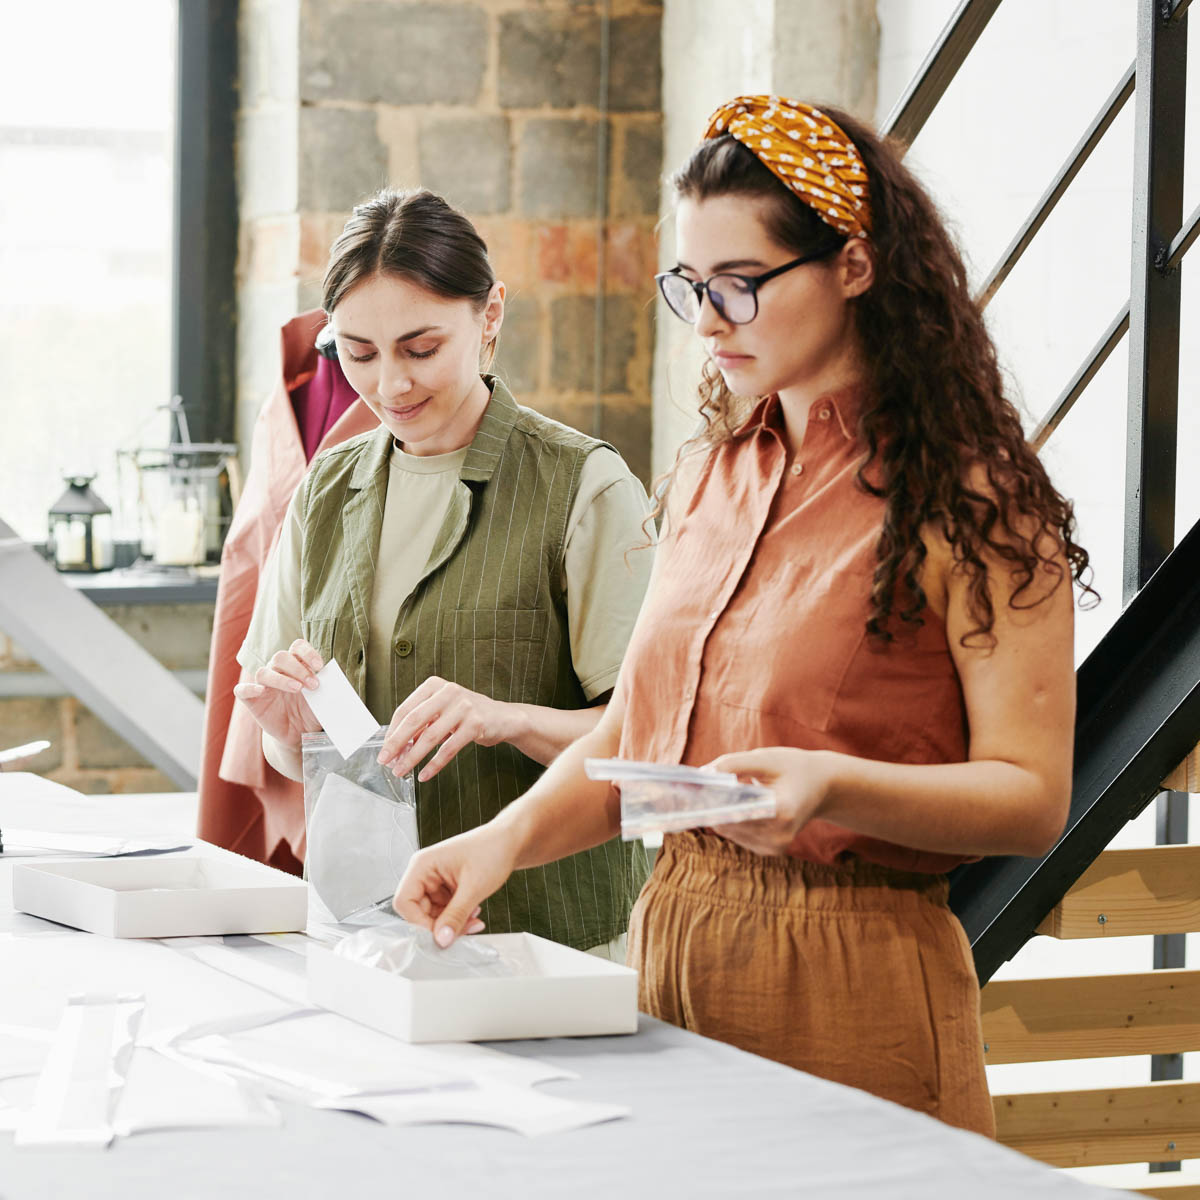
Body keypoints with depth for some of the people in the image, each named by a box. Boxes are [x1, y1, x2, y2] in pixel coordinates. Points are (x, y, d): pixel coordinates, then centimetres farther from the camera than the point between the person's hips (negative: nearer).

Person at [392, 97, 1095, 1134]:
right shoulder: (710, 475, 13)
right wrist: (509, 837, -3)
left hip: (854, 981, -6)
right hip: (673, 948, 6)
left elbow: (1032, 796, -13)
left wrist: (827, 785, -28)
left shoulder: (966, 503, -10)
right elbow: (638, 731, 14)